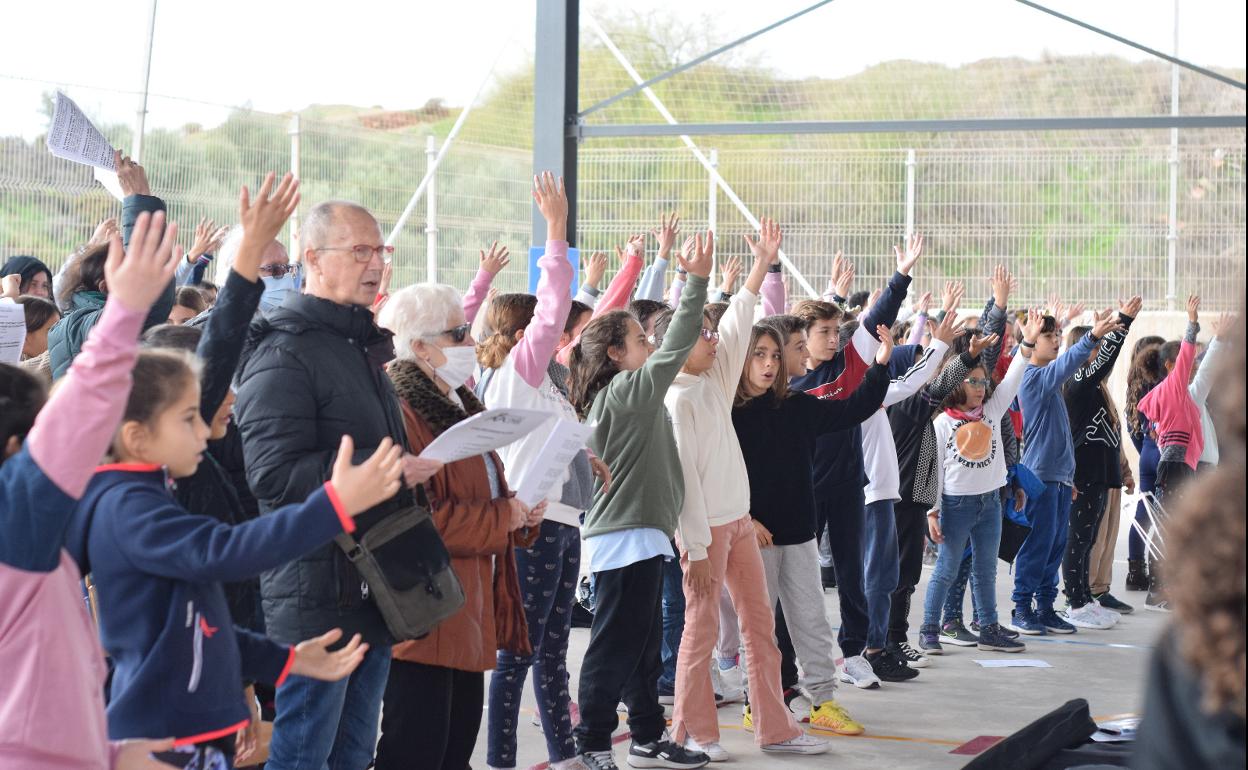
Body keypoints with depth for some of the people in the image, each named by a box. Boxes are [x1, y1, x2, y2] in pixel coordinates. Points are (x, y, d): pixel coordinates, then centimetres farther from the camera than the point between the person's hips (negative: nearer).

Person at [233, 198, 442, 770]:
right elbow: (273, 475, -22)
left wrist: (413, 466, 13)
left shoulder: (362, 347, 19)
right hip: (317, 590, -9)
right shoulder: (285, 353, -13)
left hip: (373, 589, 9)